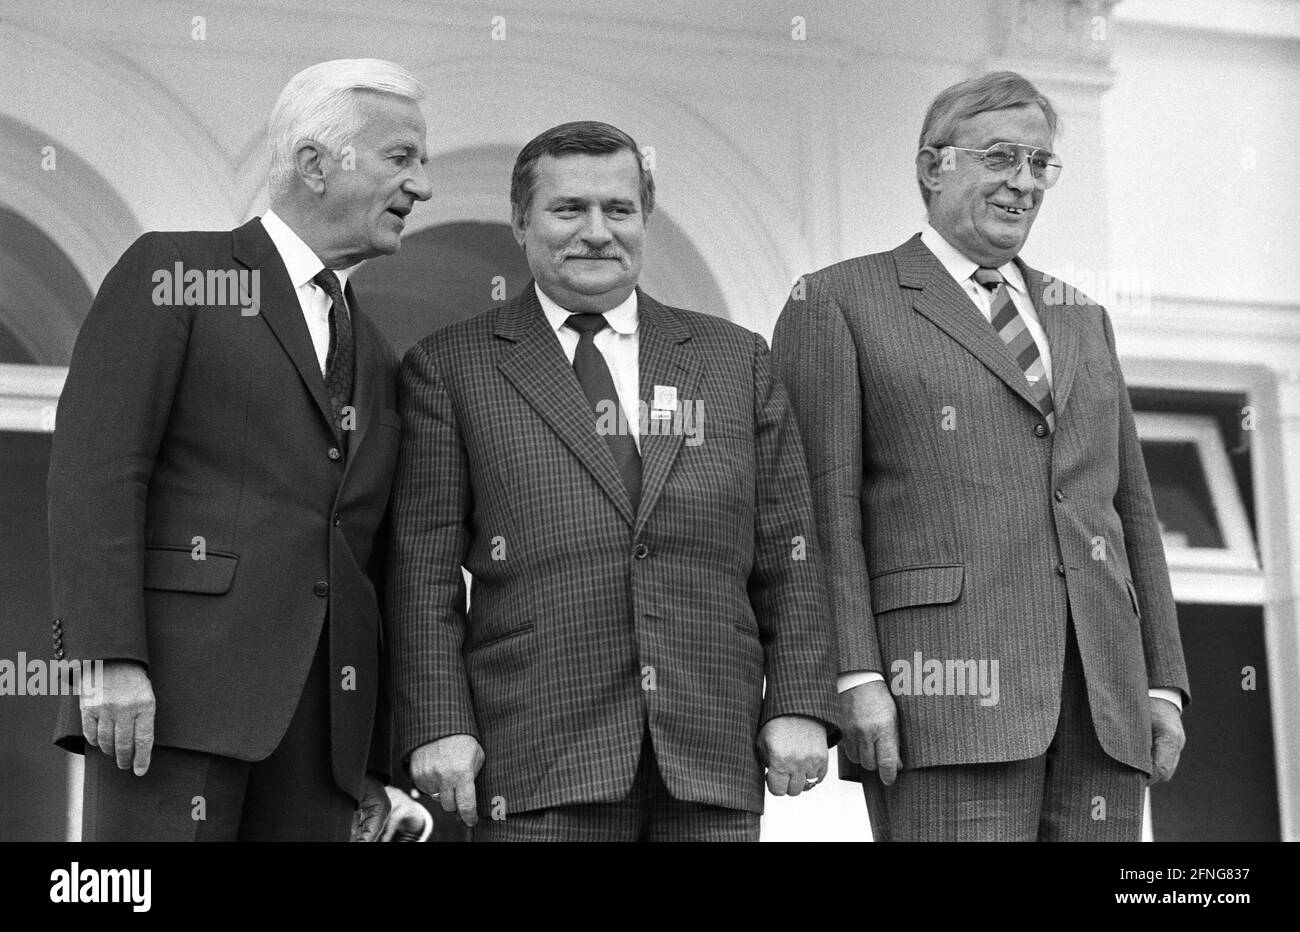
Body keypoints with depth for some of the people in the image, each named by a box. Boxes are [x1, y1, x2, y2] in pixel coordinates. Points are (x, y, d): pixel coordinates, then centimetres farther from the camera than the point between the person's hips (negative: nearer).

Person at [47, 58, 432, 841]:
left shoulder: (378, 361, 23)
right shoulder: (170, 274, 4)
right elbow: (94, 470, -6)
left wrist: (375, 762, 16)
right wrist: (111, 658, -17)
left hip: (323, 718, 6)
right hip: (171, 688, -6)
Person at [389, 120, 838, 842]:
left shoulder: (735, 359, 15)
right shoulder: (450, 368, 7)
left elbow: (786, 555, 11)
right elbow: (425, 570, 2)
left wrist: (798, 706, 3)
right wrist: (438, 725, -7)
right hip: (537, 757, -2)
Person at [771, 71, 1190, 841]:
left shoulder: (1081, 321, 24)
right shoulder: (838, 304, 7)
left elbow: (1128, 509, 22)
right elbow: (822, 506, -3)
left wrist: (1163, 684, 12)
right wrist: (855, 678, -14)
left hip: (1100, 702, 6)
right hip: (946, 686, -5)